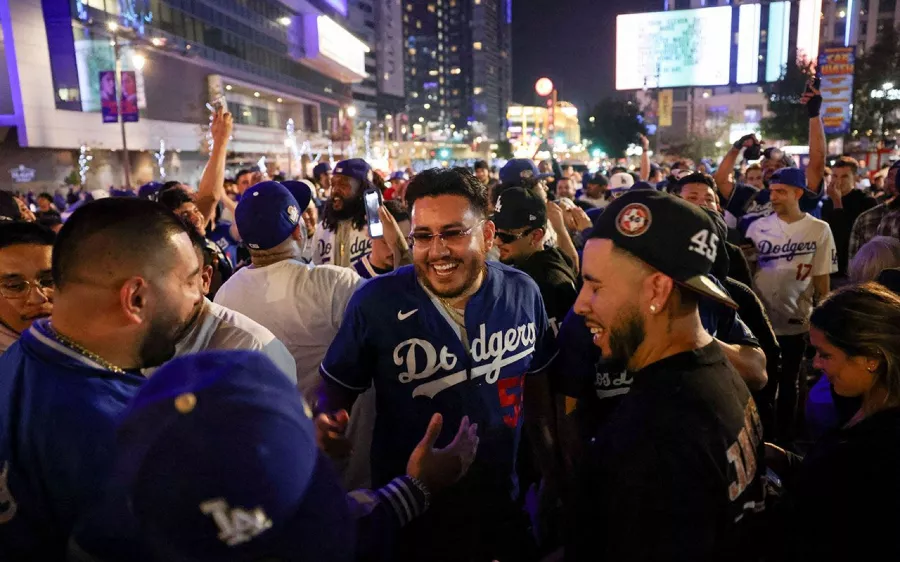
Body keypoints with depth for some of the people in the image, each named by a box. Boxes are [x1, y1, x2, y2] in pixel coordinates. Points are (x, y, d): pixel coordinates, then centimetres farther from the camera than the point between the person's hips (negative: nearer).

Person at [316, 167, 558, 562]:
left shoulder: (522, 293, -10)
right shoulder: (376, 301, -19)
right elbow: (335, 386, -7)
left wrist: (550, 466, 11)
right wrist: (328, 424, -28)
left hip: (500, 503, 3)